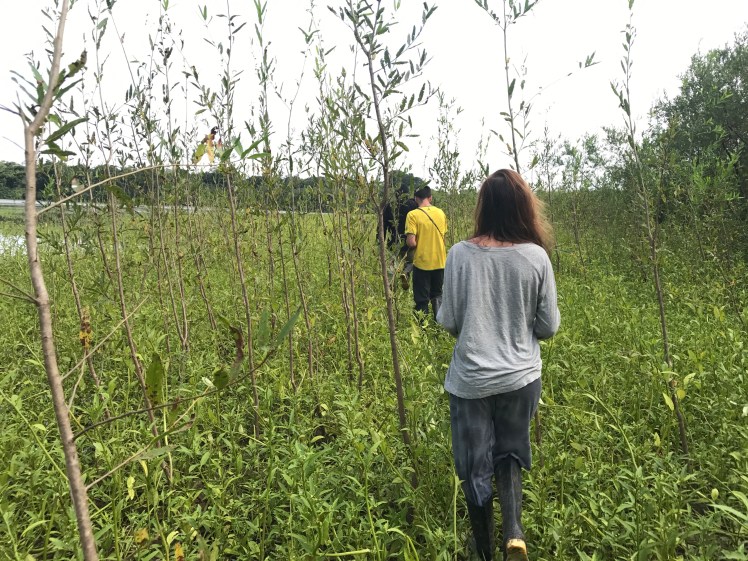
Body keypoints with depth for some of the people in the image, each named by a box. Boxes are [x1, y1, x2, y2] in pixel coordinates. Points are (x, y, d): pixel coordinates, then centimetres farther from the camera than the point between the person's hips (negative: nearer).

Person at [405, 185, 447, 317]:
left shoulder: (413, 215, -13)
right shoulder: (441, 213, 2)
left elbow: (411, 242, -19)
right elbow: (443, 236, 11)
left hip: (422, 263, -4)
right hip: (440, 262, 4)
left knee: (422, 300, 8)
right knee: (437, 295, 21)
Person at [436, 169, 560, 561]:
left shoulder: (460, 254, -11)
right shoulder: (536, 257, -9)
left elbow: (447, 322, -4)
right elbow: (549, 327, -2)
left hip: (470, 380, -1)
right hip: (520, 377, 1)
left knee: (475, 467, 15)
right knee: (509, 454, 24)